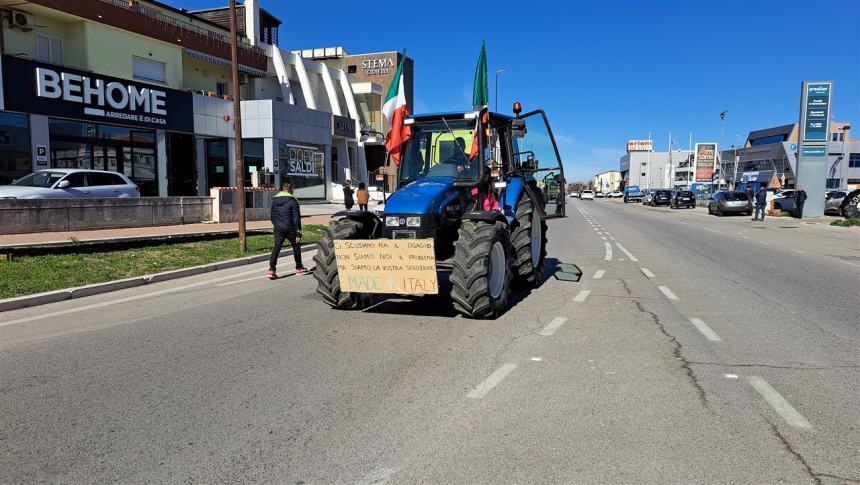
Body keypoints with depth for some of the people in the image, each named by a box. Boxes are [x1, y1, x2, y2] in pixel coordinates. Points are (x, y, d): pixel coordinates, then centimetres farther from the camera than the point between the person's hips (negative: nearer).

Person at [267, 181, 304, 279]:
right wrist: (298, 233, -9)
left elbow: (272, 217, 14)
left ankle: (271, 269, -13)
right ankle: (299, 268, 25)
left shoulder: (274, 200, 8)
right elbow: (296, 218, -10)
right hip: (290, 228, -4)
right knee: (296, 246, 14)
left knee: (276, 247, 3)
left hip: (278, 228, 4)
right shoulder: (293, 201, -8)